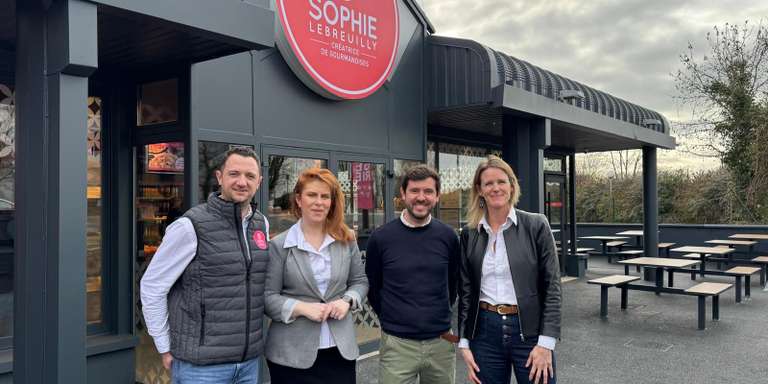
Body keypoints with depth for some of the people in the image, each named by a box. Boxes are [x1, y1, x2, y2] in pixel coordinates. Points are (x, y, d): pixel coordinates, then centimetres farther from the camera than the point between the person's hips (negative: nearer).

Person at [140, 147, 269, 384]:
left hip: (249, 360, 5)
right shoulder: (192, 226, -12)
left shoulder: (261, 224, 5)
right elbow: (152, 287, -7)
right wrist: (165, 349, -5)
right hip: (201, 364, -5)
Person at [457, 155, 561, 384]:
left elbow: (552, 286, -5)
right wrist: (464, 342, 3)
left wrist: (546, 342, -11)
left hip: (529, 331, -2)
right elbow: (465, 291, 7)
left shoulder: (536, 225, -4)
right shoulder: (469, 234, 4)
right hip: (485, 331, 3)